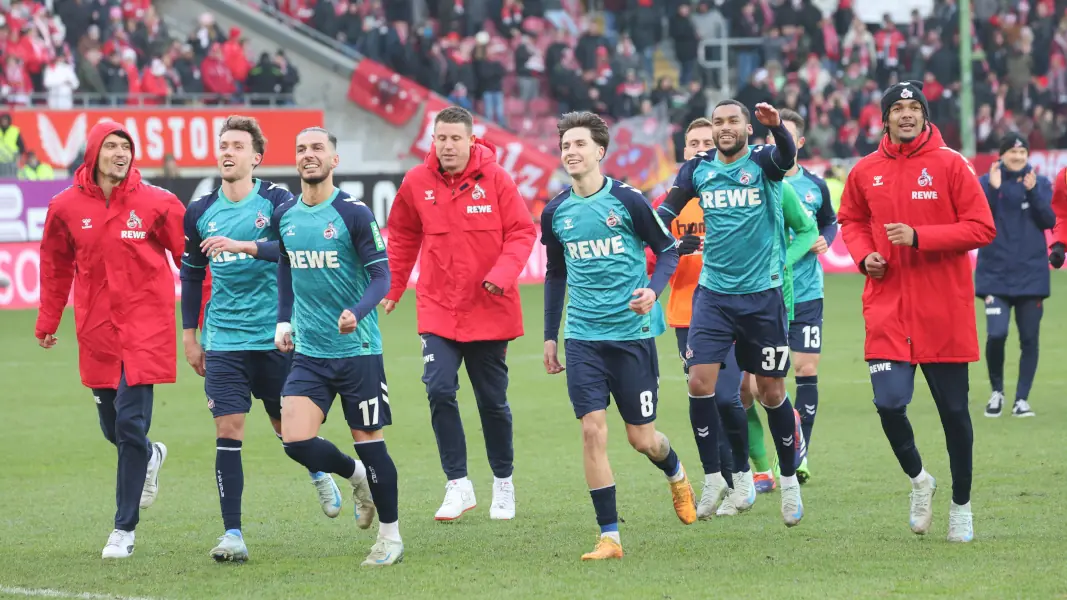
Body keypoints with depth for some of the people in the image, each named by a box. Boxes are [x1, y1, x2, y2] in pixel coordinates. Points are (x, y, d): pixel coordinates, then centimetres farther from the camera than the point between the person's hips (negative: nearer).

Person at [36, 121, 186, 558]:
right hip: (97, 329, 3)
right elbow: (56, 266, 14)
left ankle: (125, 529, -3)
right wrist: (47, 320, 13)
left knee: (130, 422, -11)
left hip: (144, 324, -3)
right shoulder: (67, 207, 1)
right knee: (111, 426, 11)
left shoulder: (155, 204, -5)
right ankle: (150, 457, 49)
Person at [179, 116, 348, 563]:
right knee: (228, 431, -9)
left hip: (274, 337, -2)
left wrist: (245, 246, -37)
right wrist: (189, 336, 16)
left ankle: (319, 472, 44)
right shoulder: (200, 212, 6)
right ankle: (233, 534, -9)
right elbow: (191, 274, 18)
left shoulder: (276, 201, -5)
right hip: (223, 341, 2)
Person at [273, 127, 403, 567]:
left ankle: (390, 537, 17)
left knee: (368, 441, 1)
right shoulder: (284, 216, 6)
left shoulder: (353, 214, -10)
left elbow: (381, 275, -11)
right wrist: (284, 320, 13)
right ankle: (355, 476, 22)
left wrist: (356, 313, -29)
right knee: (296, 441, -8)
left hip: (357, 349, -4)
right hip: (308, 352, 4)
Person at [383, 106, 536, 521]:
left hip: (489, 309, -1)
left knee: (492, 400, 8)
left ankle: (503, 483, 27)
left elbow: (522, 232, -5)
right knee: (439, 390, -15)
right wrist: (392, 289, 12)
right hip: (438, 308, 1)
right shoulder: (416, 183, -2)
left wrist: (502, 274, -20)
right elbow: (402, 238, 12)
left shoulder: (494, 178, -7)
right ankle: (458, 485, -5)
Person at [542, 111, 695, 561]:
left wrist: (653, 290, -18)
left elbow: (668, 250, 1)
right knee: (593, 431, -10)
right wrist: (550, 336, 16)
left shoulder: (627, 200, -7)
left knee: (642, 438, 5)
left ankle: (676, 475, 41)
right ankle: (609, 537, -5)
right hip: (583, 337, 3)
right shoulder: (555, 212, 5)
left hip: (632, 332, -3)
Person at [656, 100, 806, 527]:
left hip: (762, 293, -2)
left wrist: (777, 127, -49)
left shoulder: (762, 162, -6)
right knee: (700, 382, -10)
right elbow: (665, 212, 8)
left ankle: (789, 480, 22)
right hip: (713, 293, 2)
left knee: (771, 391, 5)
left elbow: (786, 157, -28)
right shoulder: (698, 168, 4)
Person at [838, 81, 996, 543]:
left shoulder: (950, 165, -5)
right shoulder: (866, 171, 4)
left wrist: (919, 237, -17)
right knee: (889, 403, -12)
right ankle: (917, 478, 17)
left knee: (953, 409, 7)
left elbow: (981, 228, -8)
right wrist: (863, 254, 1)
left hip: (944, 310, -2)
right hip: (887, 309, 2)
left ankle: (961, 505, 25)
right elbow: (851, 219, 22)